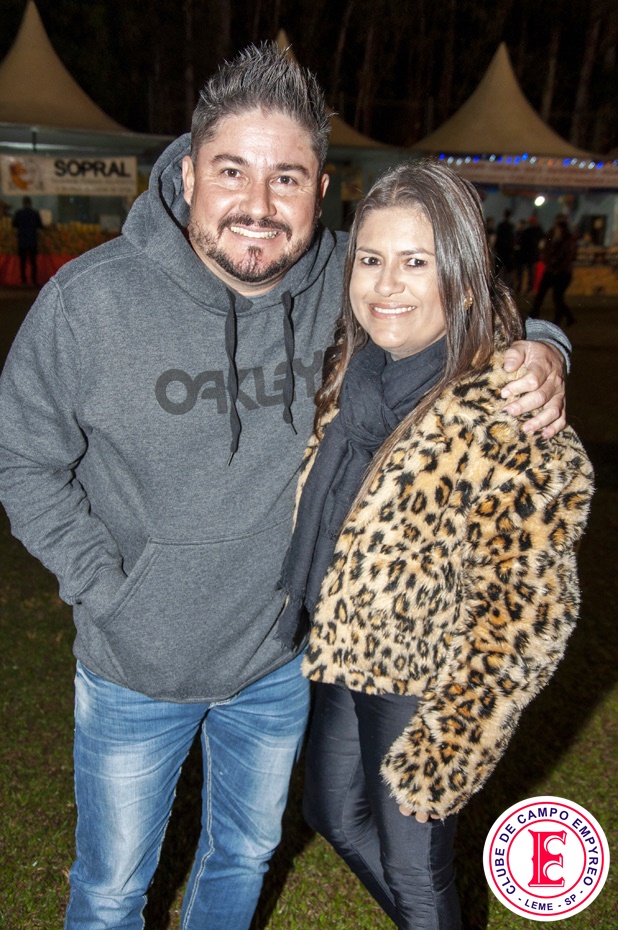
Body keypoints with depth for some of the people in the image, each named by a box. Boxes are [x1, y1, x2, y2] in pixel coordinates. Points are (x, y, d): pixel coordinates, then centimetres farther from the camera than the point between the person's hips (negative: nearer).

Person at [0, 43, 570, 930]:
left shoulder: (352, 285, -16)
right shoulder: (89, 300, -20)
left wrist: (539, 352, -22)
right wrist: (108, 587, -13)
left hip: (282, 660, 3)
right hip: (134, 668, -2)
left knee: (245, 854, 29)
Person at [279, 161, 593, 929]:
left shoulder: (512, 421, -25)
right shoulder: (351, 371, -5)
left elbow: (526, 615, -21)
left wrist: (446, 752, -17)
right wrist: (307, 617, 11)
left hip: (425, 687, -7)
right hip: (343, 653, 7)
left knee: (413, 868, 15)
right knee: (333, 814, 27)